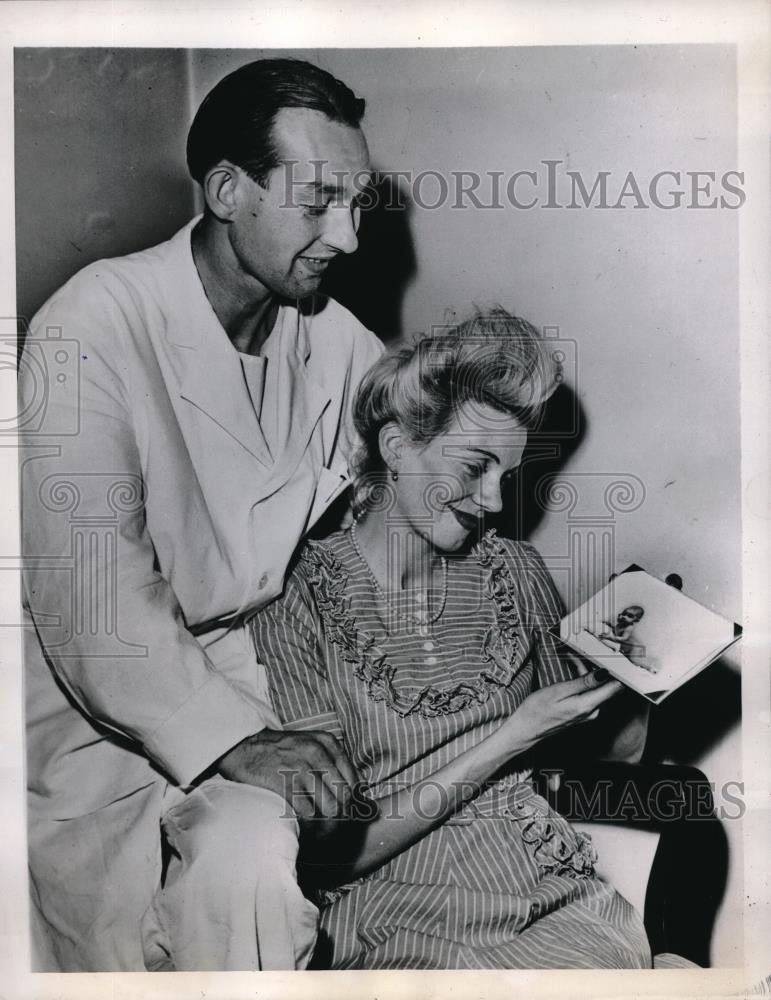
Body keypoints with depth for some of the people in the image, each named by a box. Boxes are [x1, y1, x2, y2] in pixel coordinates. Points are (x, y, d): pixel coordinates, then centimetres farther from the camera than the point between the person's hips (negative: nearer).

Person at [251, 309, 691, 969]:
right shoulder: (294, 604, -8)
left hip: (546, 888, 3)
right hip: (391, 906, -2)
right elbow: (332, 850, -11)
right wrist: (513, 737, -13)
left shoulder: (517, 574, 7)